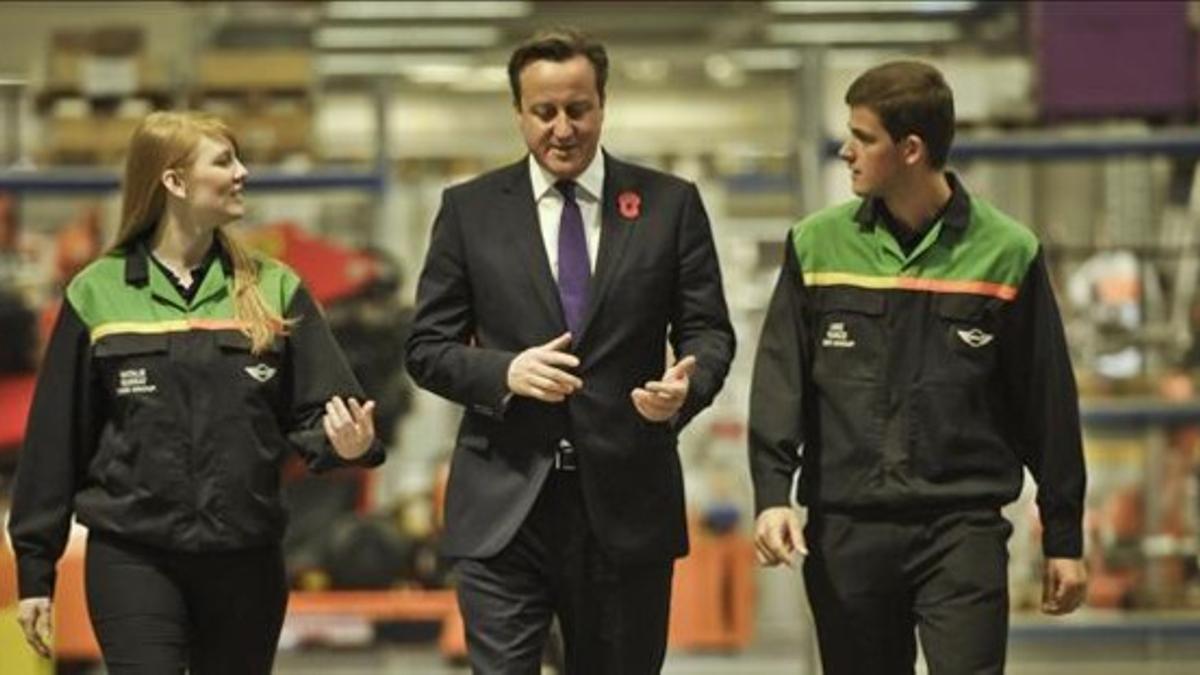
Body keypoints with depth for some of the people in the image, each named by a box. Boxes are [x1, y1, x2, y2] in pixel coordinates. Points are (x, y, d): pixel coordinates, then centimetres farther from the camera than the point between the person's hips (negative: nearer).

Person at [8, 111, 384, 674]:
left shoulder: (273, 291, 6)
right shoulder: (98, 294, 1)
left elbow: (315, 416, 3)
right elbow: (55, 438, 4)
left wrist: (346, 442, -21)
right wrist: (35, 568, 3)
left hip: (245, 560, 3)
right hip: (132, 560, -2)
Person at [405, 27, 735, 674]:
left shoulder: (670, 204, 5)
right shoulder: (470, 209, 5)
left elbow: (707, 330, 6)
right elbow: (427, 348, 6)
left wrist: (686, 386, -17)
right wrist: (505, 372, -15)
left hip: (627, 501, 1)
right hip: (503, 505, -1)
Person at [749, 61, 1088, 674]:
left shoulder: (1006, 252, 0)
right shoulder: (816, 246, 5)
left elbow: (1047, 403, 4)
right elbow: (779, 381, 3)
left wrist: (1063, 538, 5)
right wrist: (773, 494, -11)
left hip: (963, 529, -2)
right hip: (846, 530, 2)